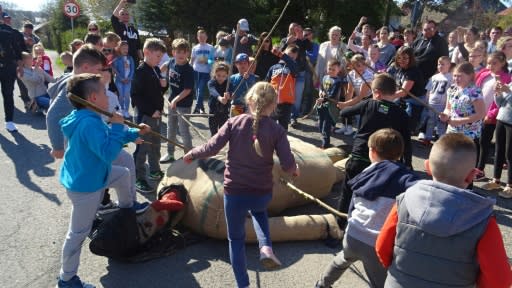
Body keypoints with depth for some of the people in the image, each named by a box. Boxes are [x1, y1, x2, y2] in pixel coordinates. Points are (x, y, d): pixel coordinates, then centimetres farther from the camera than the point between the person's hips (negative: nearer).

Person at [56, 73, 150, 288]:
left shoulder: (87, 119, 2)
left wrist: (135, 133, 14)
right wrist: (116, 126, -26)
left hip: (91, 175, 10)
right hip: (85, 186, -10)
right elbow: (108, 152, -36)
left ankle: (127, 207, 53)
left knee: (123, 174, 28)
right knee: (79, 232, 2)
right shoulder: (89, 124, -31)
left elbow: (107, 138, 16)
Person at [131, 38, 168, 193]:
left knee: (155, 145, 19)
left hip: (157, 114, 9)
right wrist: (151, 111, -20)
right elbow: (135, 96, -19)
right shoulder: (140, 71, -15)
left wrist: (164, 85, -1)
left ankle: (154, 171, 34)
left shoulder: (156, 70, 10)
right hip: (145, 115, -8)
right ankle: (139, 178, 5)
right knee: (142, 148, -3)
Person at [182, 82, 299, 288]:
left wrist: (192, 153, 11)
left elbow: (212, 148, -8)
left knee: (236, 239, 20)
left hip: (234, 192, -1)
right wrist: (295, 169, 13)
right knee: (258, 210, 38)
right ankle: (266, 247, 17)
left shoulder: (235, 122, -6)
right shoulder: (277, 130, -6)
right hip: (262, 193, 1)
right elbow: (287, 165, -10)